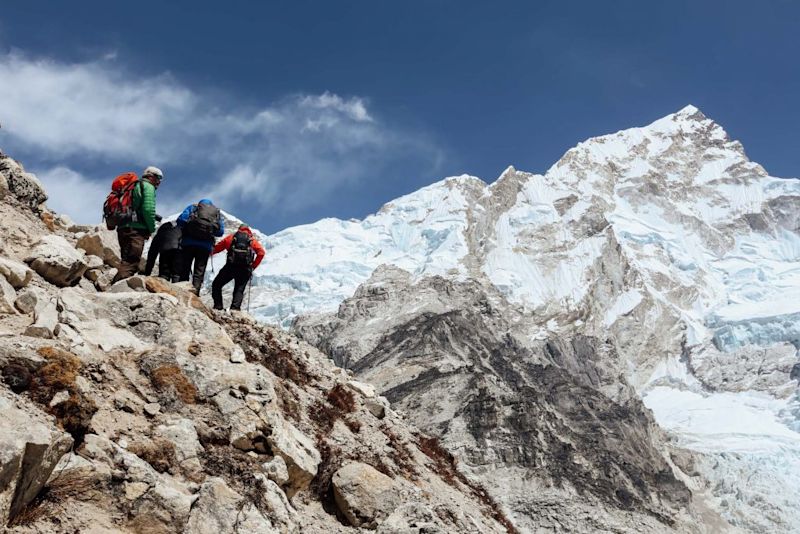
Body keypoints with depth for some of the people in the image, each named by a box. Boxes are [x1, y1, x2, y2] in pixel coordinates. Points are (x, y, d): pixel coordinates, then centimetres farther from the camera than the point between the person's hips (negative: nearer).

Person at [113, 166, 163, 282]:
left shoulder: (133, 186, 27)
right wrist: (151, 229, -3)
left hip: (122, 228, 9)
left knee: (126, 262, 14)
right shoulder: (148, 187, 0)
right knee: (131, 264, -15)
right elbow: (148, 209, -14)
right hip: (136, 229, -9)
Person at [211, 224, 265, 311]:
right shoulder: (252, 240, 20)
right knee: (239, 290, 10)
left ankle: (218, 306, 0)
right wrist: (253, 266, 10)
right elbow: (261, 252, 5)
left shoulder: (231, 237, 19)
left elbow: (216, 248, 19)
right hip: (245, 269, 1)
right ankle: (235, 307, -12)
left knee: (216, 285, 14)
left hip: (231, 265, -1)